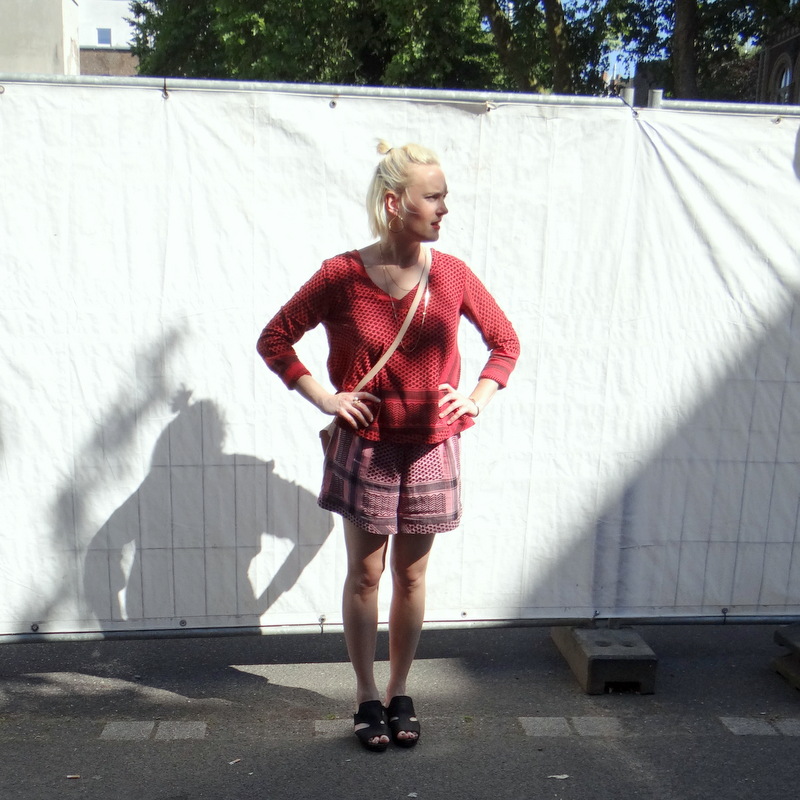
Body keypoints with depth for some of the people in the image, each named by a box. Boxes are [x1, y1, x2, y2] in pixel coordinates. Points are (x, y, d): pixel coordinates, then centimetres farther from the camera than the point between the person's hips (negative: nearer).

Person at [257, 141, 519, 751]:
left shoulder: (452, 275, -3)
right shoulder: (341, 276, -9)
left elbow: (506, 342, 10)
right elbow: (274, 339, 0)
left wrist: (477, 400, -3)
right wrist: (324, 398, -8)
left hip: (431, 449, 2)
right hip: (365, 447, -2)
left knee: (411, 575, 12)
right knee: (365, 574, 8)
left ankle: (400, 693, 32)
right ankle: (367, 696, 28)